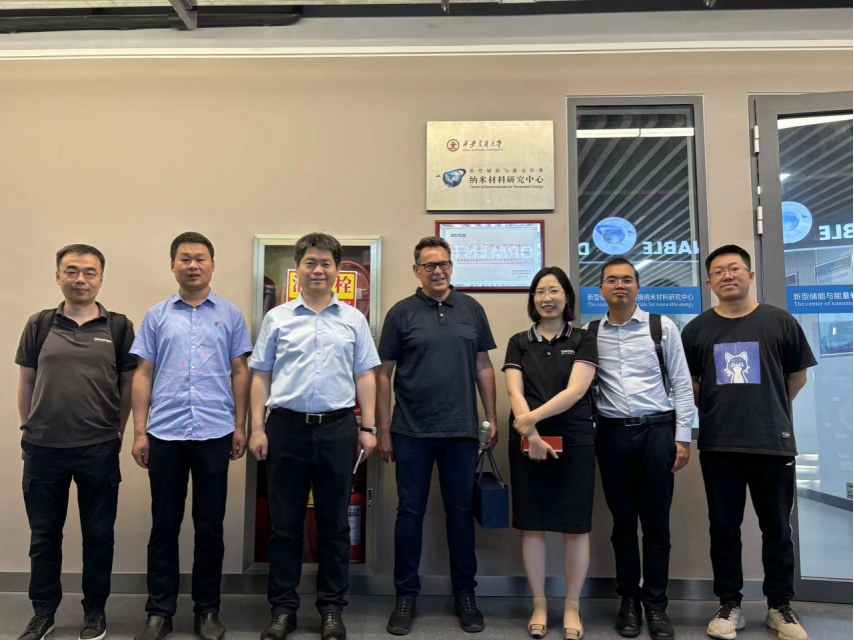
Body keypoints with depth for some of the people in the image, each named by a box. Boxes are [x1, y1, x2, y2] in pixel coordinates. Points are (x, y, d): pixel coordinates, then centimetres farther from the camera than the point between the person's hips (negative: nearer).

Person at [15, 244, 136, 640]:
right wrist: (28, 432, 7)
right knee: (44, 534, 13)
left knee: (98, 534, 10)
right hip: (43, 449, 1)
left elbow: (128, 385, 3)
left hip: (99, 450, -1)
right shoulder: (39, 324, 5)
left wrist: (115, 432, 2)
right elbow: (25, 383, 9)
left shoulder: (119, 327, 0)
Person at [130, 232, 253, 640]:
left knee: (210, 526, 8)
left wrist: (240, 426, 0)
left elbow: (240, 373, 6)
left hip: (215, 433, -1)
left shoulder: (230, 315, 6)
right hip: (164, 433, 1)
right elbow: (143, 375, 7)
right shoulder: (157, 315, 8)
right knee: (164, 525, 9)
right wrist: (139, 432, 1)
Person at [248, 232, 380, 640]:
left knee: (334, 523, 9)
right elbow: (261, 376, 6)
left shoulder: (353, 320, 7)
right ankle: (282, 607, 23)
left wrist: (368, 428, 2)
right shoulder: (277, 318, 6)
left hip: (338, 427, 0)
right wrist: (257, 428, 0)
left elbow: (364, 376, 7)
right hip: (286, 426, 0)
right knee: (284, 522, 8)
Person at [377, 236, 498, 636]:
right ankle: (406, 595, 23)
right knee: (410, 513, 7)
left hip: (462, 430, 2)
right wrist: (384, 430, -2)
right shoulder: (401, 313, -1)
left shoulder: (471, 309, 5)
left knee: (461, 512, 12)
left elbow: (483, 366, 9)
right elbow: (384, 373, 1)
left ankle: (465, 594, 27)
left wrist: (491, 418, 5)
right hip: (411, 432, -1)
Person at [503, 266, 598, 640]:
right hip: (527, 443, 1)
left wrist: (533, 417, -18)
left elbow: (576, 390, -8)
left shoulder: (583, 341, 5)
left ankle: (572, 607, 20)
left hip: (574, 442, -1)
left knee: (576, 526, 3)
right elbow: (515, 392, -2)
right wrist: (531, 434, -16)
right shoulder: (519, 343, 10)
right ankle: (539, 605, 21)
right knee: (533, 525, 5)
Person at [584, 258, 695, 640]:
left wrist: (683, 437, -2)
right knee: (623, 521, 10)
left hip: (657, 430, -1)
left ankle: (656, 604, 20)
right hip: (613, 434, 1)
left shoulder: (662, 327, 2)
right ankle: (629, 601, 24)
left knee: (656, 522, 6)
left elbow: (682, 384, 2)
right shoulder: (590, 333, 5)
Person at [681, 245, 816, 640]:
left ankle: (780, 606, 26)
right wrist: (716, 408, 8)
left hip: (774, 442, 0)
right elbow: (686, 381, 12)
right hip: (718, 445, 1)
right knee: (724, 526, 8)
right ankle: (729, 604, 22)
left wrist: (769, 411, 14)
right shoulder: (698, 329, 3)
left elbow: (798, 375, 10)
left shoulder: (780, 322, 1)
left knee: (777, 527, 10)